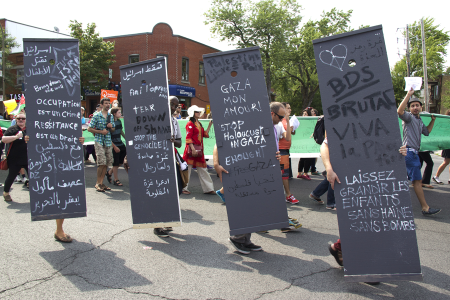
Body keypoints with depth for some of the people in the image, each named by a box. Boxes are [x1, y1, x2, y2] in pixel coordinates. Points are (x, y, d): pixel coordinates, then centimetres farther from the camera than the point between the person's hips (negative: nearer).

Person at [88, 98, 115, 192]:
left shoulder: (110, 116, 13)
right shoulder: (96, 116, -2)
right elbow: (89, 129, -2)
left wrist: (111, 127, -1)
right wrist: (101, 131, -12)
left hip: (108, 142, 5)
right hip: (99, 142, -5)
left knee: (106, 163, 4)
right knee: (101, 163, -12)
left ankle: (101, 183, 13)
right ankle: (98, 183, 0)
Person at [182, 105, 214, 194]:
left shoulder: (199, 124, 17)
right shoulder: (190, 124, -7)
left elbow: (205, 134, 16)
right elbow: (188, 138, -14)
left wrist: (210, 125, 12)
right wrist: (193, 149, -22)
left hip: (199, 150, 8)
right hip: (191, 149, -8)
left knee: (202, 170, 9)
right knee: (187, 169, -1)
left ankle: (208, 189, 12)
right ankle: (183, 188, 9)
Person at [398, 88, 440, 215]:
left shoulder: (419, 121, 22)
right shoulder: (408, 117, -5)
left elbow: (427, 132, 35)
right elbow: (399, 111, -27)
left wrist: (433, 120, 26)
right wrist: (409, 94, -25)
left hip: (414, 152, 10)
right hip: (409, 151, -10)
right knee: (417, 180, -10)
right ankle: (425, 208, -9)